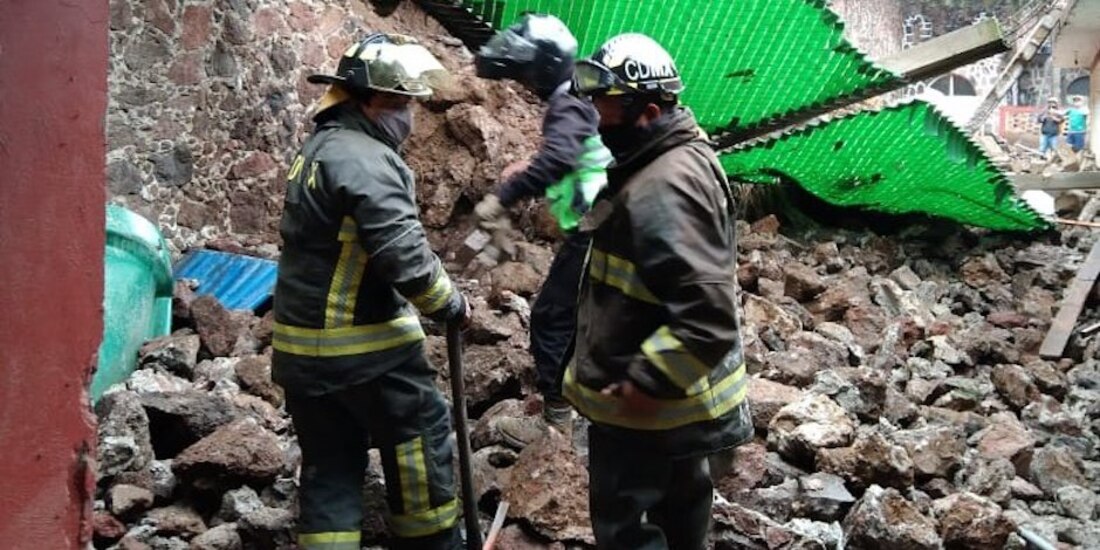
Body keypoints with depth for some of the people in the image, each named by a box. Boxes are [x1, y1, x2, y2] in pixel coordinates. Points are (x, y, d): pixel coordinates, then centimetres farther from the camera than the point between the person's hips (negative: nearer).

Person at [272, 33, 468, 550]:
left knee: (329, 462, 13)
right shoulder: (365, 160, -18)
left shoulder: (319, 148, 13)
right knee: (421, 433, 9)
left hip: (303, 343, 9)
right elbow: (403, 254, -23)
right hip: (363, 344, -9)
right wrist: (450, 304, -7)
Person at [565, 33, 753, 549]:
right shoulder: (662, 164, 5)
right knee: (679, 495, 26)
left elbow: (709, 317, -35)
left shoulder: (665, 189, -29)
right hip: (677, 390, 10)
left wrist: (645, 383, -29)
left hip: (646, 405, -10)